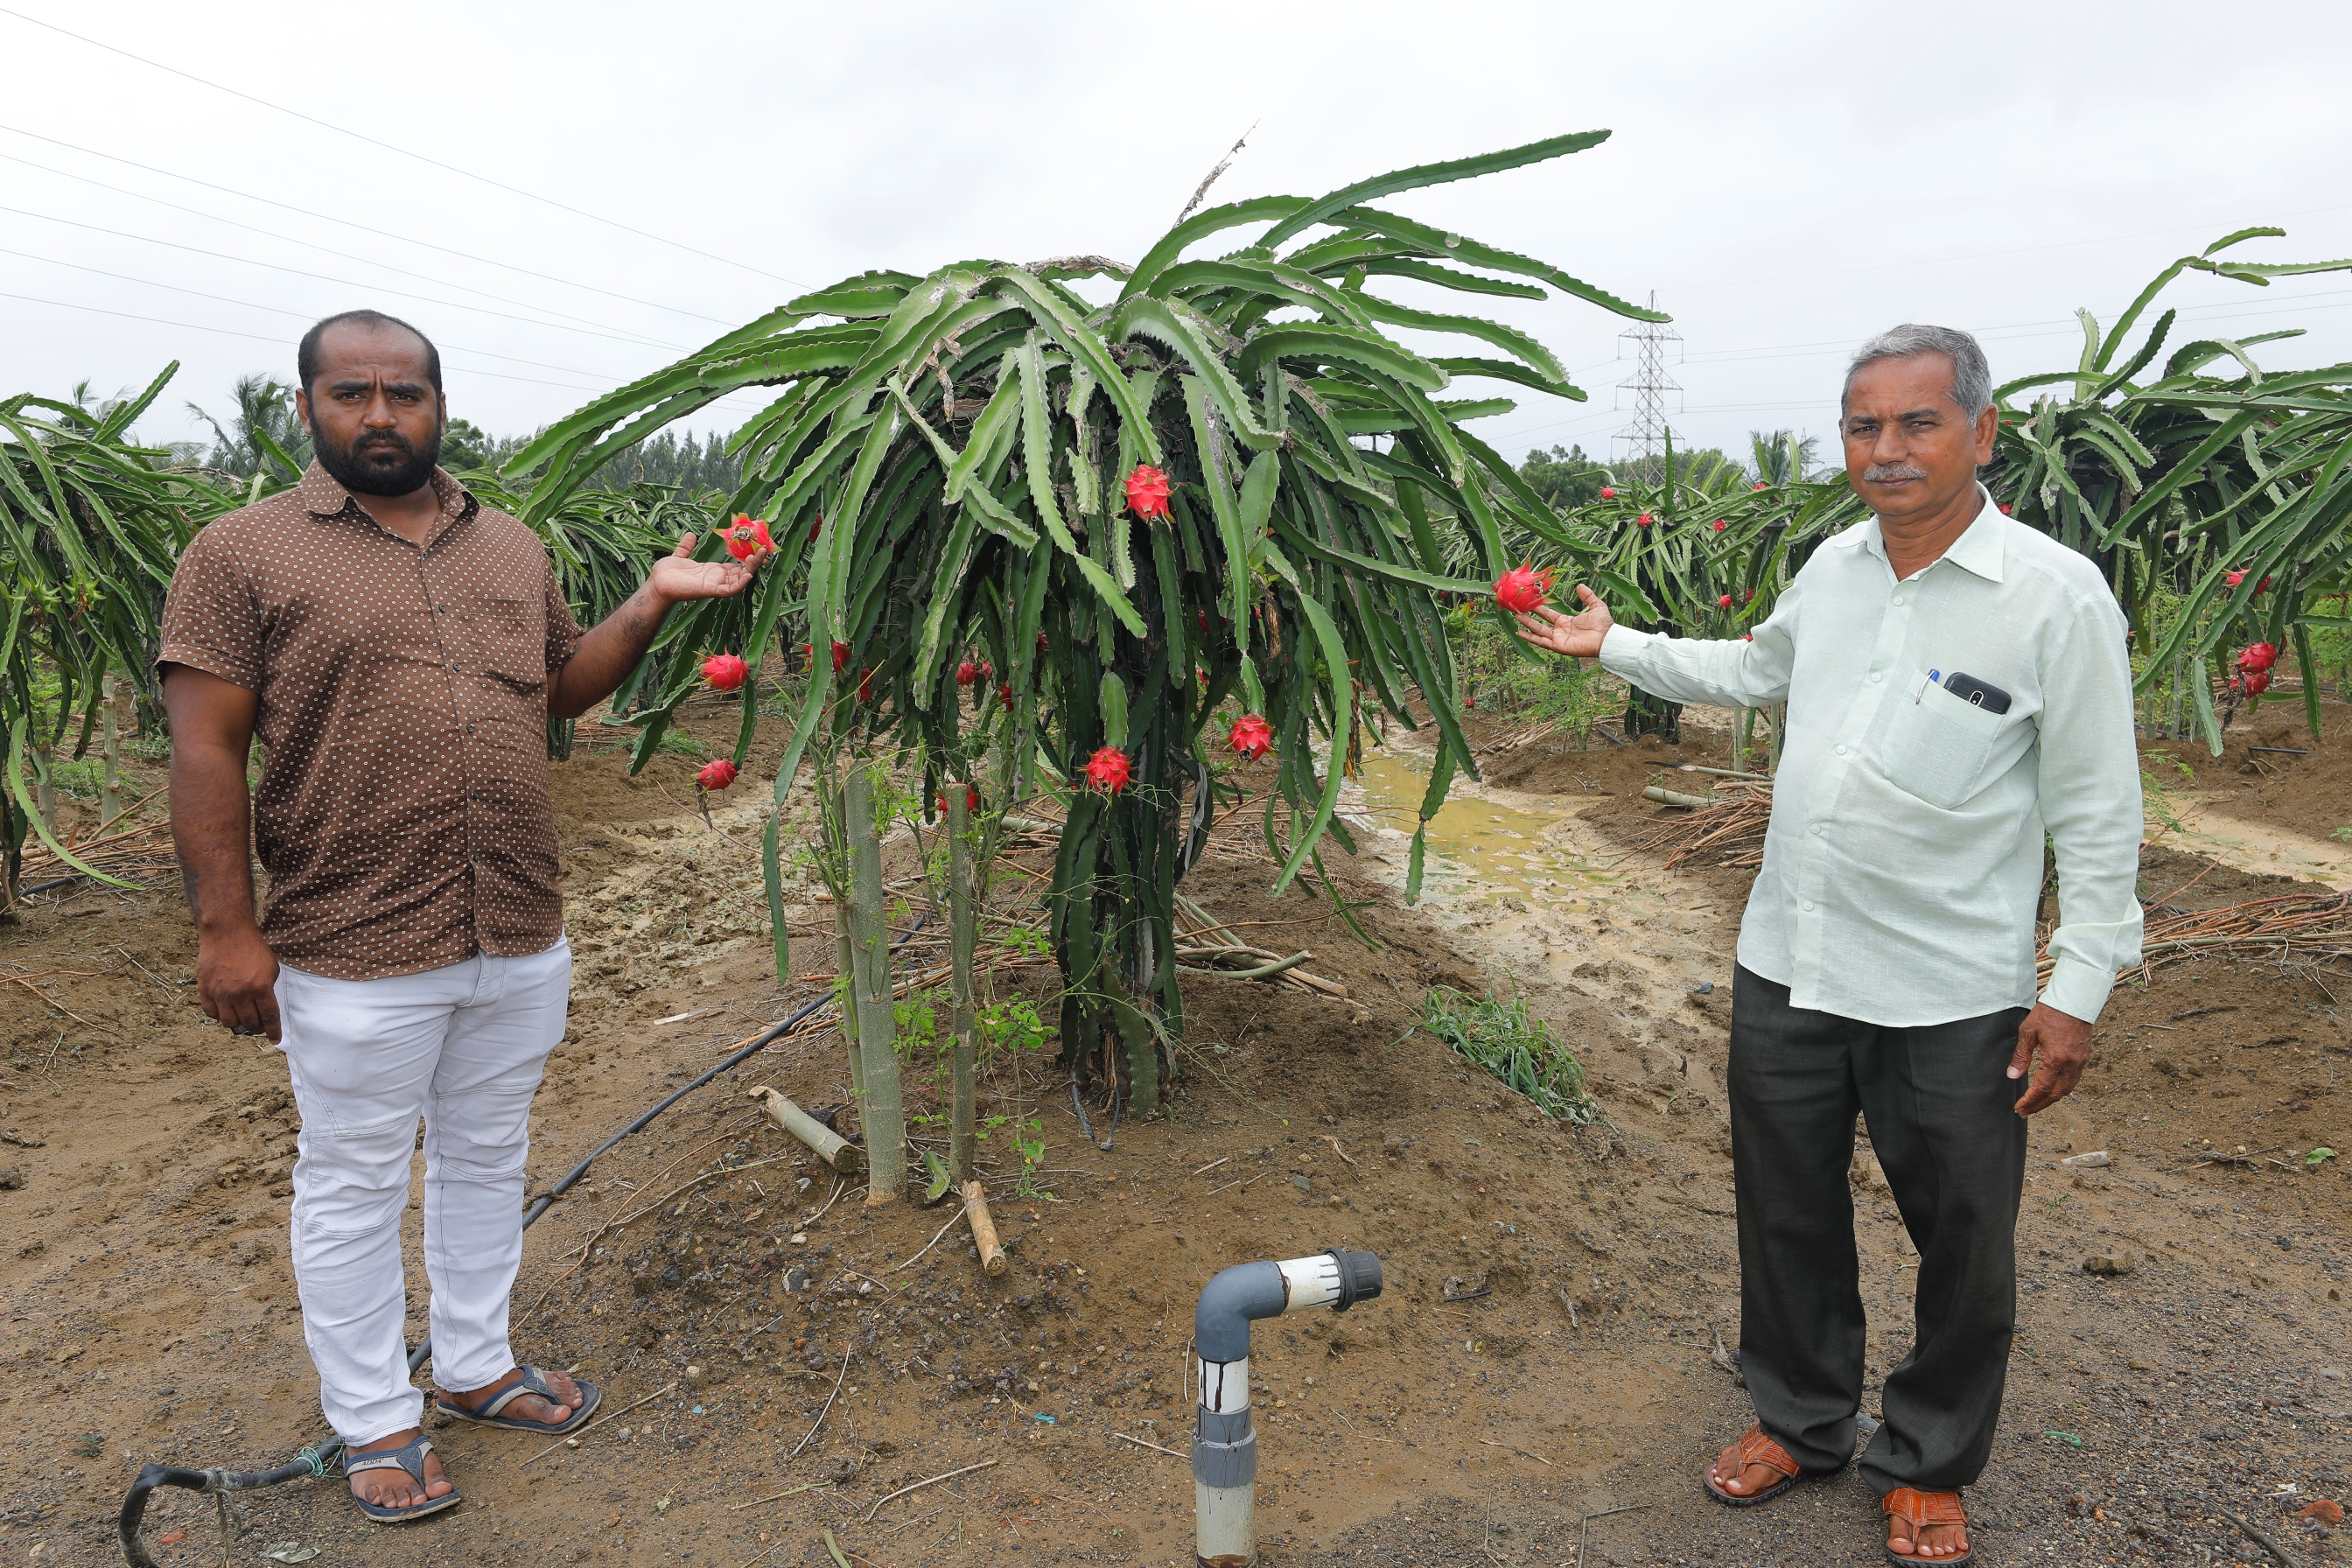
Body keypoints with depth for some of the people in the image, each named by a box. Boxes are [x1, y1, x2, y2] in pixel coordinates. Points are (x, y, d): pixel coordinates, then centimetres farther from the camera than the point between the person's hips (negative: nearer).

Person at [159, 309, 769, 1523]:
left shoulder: (513, 548, 10)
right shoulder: (241, 554, -6)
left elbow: (565, 685, 18)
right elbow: (205, 749, -10)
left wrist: (653, 602, 4)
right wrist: (225, 928, -14)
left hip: (522, 942, 5)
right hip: (356, 956, -5)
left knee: (487, 1160, 20)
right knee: (354, 1189, 12)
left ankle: (475, 1366, 40)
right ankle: (374, 1419, 32)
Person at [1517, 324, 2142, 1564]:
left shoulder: (2058, 596, -13)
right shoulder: (1836, 566, 3)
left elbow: (2098, 814, -9)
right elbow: (1755, 672, 23)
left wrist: (2078, 992, -11)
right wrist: (1613, 648, 20)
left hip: (1953, 998, -4)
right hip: (1786, 968, 5)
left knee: (1962, 1251, 13)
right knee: (1786, 1215, 18)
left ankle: (1928, 1466, 38)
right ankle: (1801, 1420, 41)